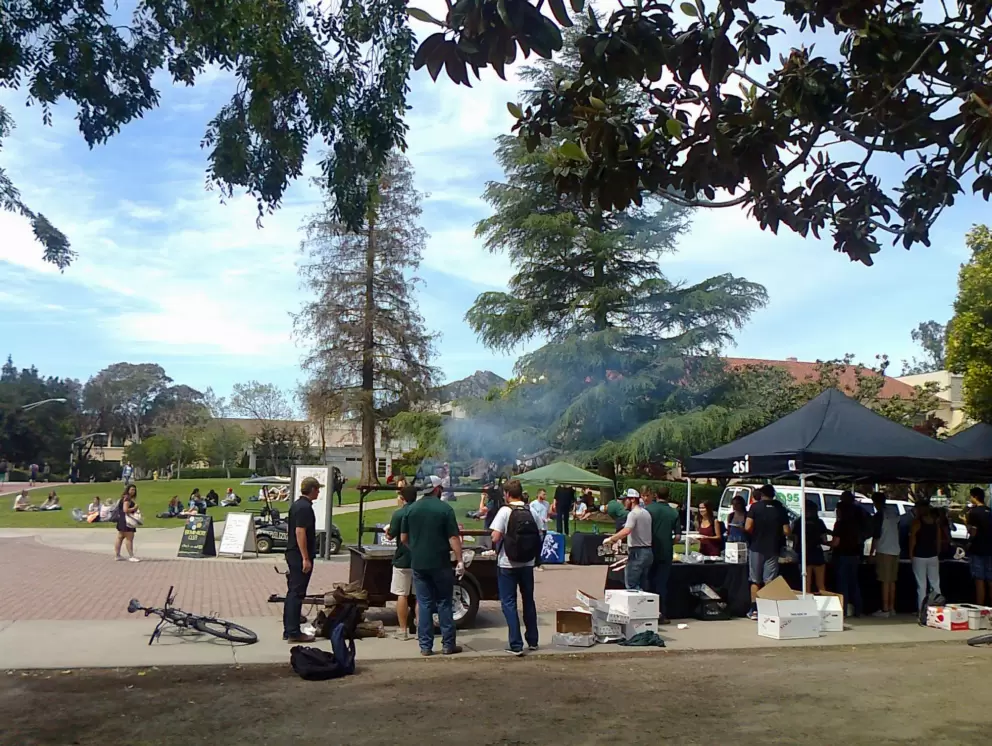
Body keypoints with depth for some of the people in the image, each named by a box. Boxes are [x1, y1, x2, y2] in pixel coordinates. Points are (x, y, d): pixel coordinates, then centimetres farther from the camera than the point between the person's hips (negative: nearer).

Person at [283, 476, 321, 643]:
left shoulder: (296, 505, 15)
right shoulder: (305, 507, -16)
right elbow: (300, 532, -23)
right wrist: (306, 558, -23)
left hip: (292, 554, 10)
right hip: (299, 556, -10)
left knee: (292, 592, 14)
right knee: (297, 594, -6)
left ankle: (288, 630, 19)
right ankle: (294, 633, -3)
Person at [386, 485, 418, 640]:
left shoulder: (398, 514, -11)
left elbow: (391, 535, -8)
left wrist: (387, 531, 13)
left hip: (402, 560, -3)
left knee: (402, 595, 4)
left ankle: (403, 630, 5)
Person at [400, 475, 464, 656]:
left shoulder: (412, 508, 3)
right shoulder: (445, 509, -8)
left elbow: (403, 538, 8)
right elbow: (453, 538, -11)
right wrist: (460, 561, -7)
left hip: (418, 563, 3)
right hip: (440, 563, -3)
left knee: (424, 604, 8)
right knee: (444, 603, 7)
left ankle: (425, 646, 8)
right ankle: (448, 644, 10)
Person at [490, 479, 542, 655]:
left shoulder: (505, 511, -13)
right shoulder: (531, 512, 0)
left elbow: (495, 538, -17)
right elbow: (539, 536, 3)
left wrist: (503, 538, 4)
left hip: (507, 564, -4)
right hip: (527, 564, 5)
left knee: (509, 603, 3)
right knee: (528, 601, 17)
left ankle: (516, 645, -1)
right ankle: (532, 641, 26)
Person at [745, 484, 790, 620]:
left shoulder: (755, 507, -6)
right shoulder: (780, 508, 1)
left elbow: (747, 527, -14)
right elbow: (786, 531, -3)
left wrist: (755, 534, 7)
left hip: (756, 547, -1)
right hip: (773, 549, 1)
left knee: (755, 581, 8)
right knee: (770, 581, 5)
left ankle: (754, 610, 6)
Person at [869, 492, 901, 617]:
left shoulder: (878, 516, -10)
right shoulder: (894, 515, 11)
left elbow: (876, 536, -12)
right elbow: (897, 531, 18)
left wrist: (871, 553, -7)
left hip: (883, 551, -7)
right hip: (895, 551, 7)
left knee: (885, 581, -6)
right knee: (892, 581, 12)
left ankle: (885, 609, -5)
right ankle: (891, 608, 16)